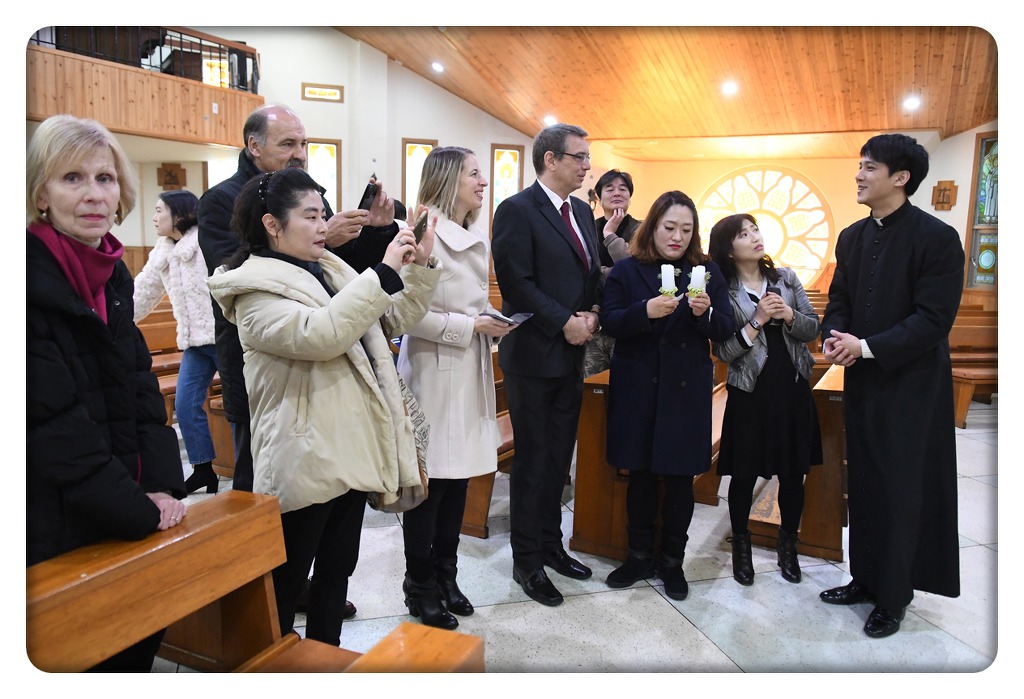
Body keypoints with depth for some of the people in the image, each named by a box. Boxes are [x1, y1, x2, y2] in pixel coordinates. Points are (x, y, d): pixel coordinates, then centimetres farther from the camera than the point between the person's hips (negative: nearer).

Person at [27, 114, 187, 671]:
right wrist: (138, 509, -16)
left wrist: (163, 486, -4)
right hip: (55, 536, -6)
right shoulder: (34, 280, -18)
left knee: (140, 643, 15)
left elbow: (141, 388, 7)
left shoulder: (111, 275, 6)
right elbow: (53, 419, -21)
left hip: (126, 519, 7)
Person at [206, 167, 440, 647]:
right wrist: (384, 272, -28)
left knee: (337, 569, 20)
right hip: (305, 459, -8)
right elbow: (318, 334, -31)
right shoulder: (256, 289, -12)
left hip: (352, 449, 8)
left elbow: (395, 318, 14)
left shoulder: (330, 270, 11)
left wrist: (420, 265, 0)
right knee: (286, 581, 8)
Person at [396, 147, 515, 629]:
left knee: (458, 479, 13)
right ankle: (420, 588, 19)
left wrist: (494, 323, 5)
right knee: (430, 484, 2)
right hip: (434, 371, -8)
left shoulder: (478, 241, 13)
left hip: (471, 371, 8)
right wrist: (470, 326, -17)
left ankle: (445, 575, 29)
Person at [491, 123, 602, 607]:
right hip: (534, 355, -7)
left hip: (572, 355, 7)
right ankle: (527, 561, 18)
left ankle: (550, 544, 31)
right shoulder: (517, 211, -11)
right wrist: (565, 322, -16)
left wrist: (592, 313, -2)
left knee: (559, 458, 15)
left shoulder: (582, 211, 13)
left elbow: (593, 273, 17)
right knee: (532, 461, 4)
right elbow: (517, 283, -18)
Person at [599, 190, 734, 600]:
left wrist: (706, 313, -19)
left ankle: (672, 561, 24)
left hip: (687, 390, 1)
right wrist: (646, 311, -24)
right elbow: (609, 322, -7)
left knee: (680, 477, 7)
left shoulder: (707, 271, 6)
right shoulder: (626, 270, 2)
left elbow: (725, 330, 3)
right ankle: (640, 556, 26)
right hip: (638, 387, 0)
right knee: (640, 474, 9)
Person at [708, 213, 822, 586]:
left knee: (793, 473, 11)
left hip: (793, 389, 3)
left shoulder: (786, 277, 4)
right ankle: (741, 545, 28)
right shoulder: (722, 290, -6)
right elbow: (723, 351, -11)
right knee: (745, 474, 7)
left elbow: (814, 329, 4)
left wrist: (788, 315, -15)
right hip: (749, 392, -3)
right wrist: (757, 321, -19)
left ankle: (788, 544, 32)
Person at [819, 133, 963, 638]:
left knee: (901, 489, 3)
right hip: (863, 381, 6)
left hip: (911, 385, -6)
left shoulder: (936, 238, -12)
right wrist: (834, 338, -10)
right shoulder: (852, 238, 8)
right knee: (864, 483, 14)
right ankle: (866, 578, 29)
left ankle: (893, 597, 18)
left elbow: (934, 318, -18)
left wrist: (866, 347, -22)